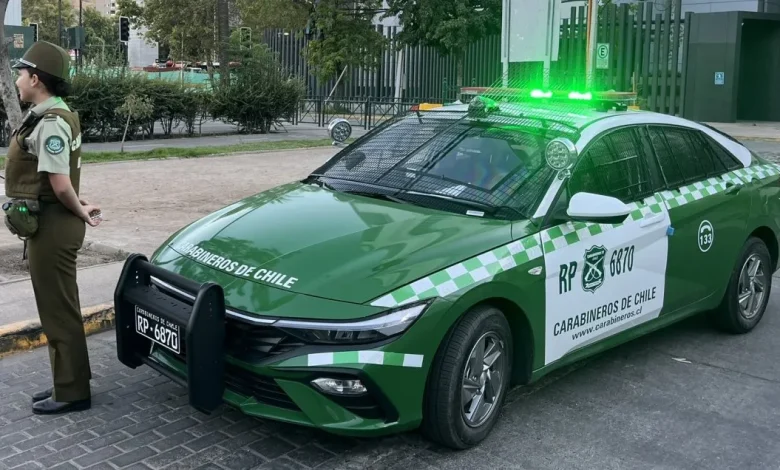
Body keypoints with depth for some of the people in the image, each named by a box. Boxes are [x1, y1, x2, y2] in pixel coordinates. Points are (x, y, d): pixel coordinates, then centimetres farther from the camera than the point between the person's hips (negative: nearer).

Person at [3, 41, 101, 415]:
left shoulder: (50, 122, -20)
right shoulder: (49, 117, 13)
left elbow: (60, 185, -24)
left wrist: (79, 213, -8)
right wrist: (79, 209, 5)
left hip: (51, 226, -10)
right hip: (50, 223, 10)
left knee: (59, 310, -1)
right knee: (56, 308, 17)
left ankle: (72, 392, 10)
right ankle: (67, 384, 28)